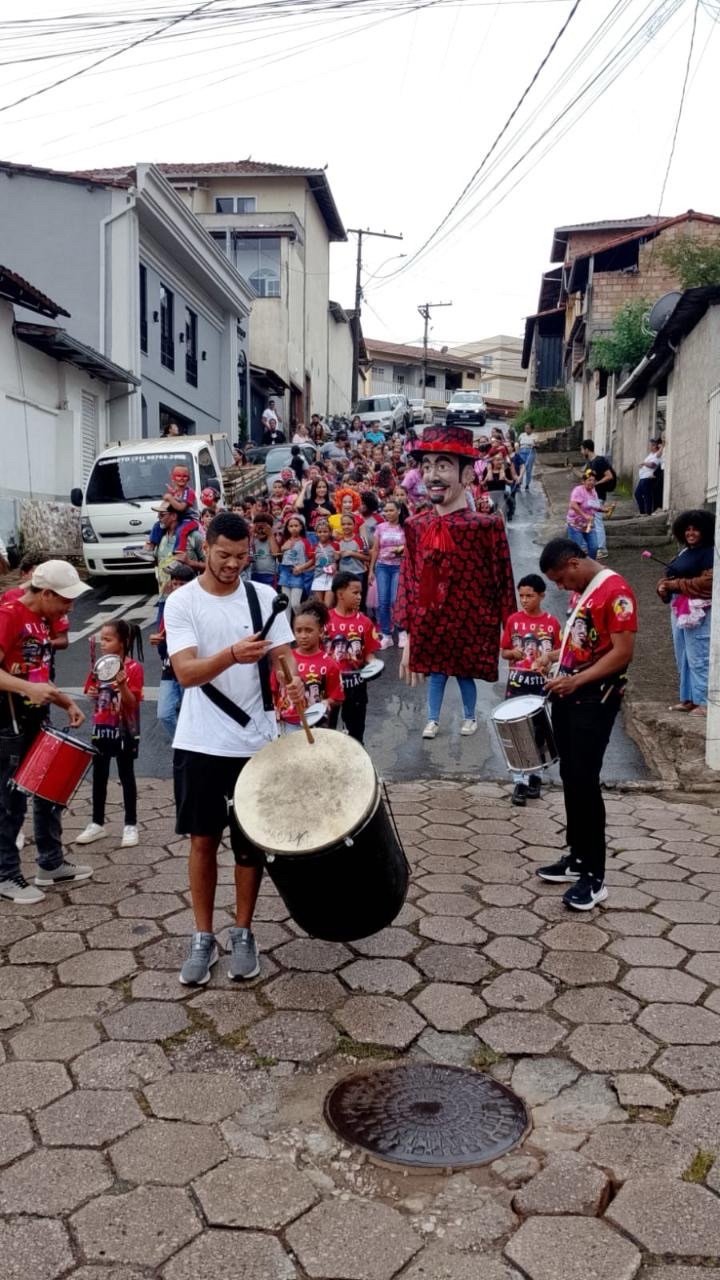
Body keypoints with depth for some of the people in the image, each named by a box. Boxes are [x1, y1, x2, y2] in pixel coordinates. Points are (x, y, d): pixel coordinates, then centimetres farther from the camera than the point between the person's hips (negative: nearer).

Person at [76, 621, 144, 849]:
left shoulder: (133, 668, -13)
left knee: (126, 777, 5)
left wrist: (122, 685, -32)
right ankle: (97, 823, 24)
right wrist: (92, 694, -10)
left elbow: (132, 704, -16)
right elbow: (93, 695, 12)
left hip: (125, 731, -5)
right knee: (99, 776, 12)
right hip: (101, 729, 5)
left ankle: (130, 825, 14)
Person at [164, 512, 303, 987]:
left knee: (250, 842, 11)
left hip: (256, 742, 2)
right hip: (201, 745, -1)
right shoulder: (182, 602, -8)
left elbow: (283, 652, -2)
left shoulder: (264, 597, 0)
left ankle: (243, 934, 27)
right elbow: (186, 672, -18)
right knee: (203, 840, 8)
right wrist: (232, 654, -37)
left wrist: (293, 680, -26)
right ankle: (203, 938, 24)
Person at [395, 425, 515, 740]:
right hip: (429, 623, 2)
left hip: (469, 623, -2)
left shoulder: (487, 527, -14)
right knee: (435, 672, 14)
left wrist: (506, 629, -4)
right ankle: (433, 720, 33)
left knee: (465, 673, 14)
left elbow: (501, 581, -7)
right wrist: (407, 635, 4)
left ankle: (469, 716, 39)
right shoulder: (416, 527, -3)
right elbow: (409, 581, 3)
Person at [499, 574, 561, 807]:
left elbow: (561, 652, 5)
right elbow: (503, 652, 7)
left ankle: (533, 775, 26)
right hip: (517, 682, 0)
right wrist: (512, 653, -14)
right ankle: (521, 781, 1)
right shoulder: (513, 620, 1)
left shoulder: (551, 623, -1)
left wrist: (549, 656, -15)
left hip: (541, 683, 0)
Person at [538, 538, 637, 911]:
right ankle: (577, 857, 25)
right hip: (568, 695, 9)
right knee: (570, 778, 13)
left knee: (585, 781, -8)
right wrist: (560, 675, 10)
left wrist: (576, 681, -22)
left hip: (596, 698, -9)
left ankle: (595, 877, 0)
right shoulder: (581, 591, 13)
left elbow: (623, 653, -20)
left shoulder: (615, 591, -16)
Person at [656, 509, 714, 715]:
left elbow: (708, 582, -20)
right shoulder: (685, 552, 18)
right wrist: (663, 586, -2)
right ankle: (688, 698, 21)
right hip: (678, 610, 9)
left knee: (698, 659, -9)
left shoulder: (709, 553, -9)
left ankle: (704, 702, -6)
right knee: (683, 658, 13)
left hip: (699, 612, -9)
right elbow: (670, 576, 21)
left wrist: (675, 584, -16)